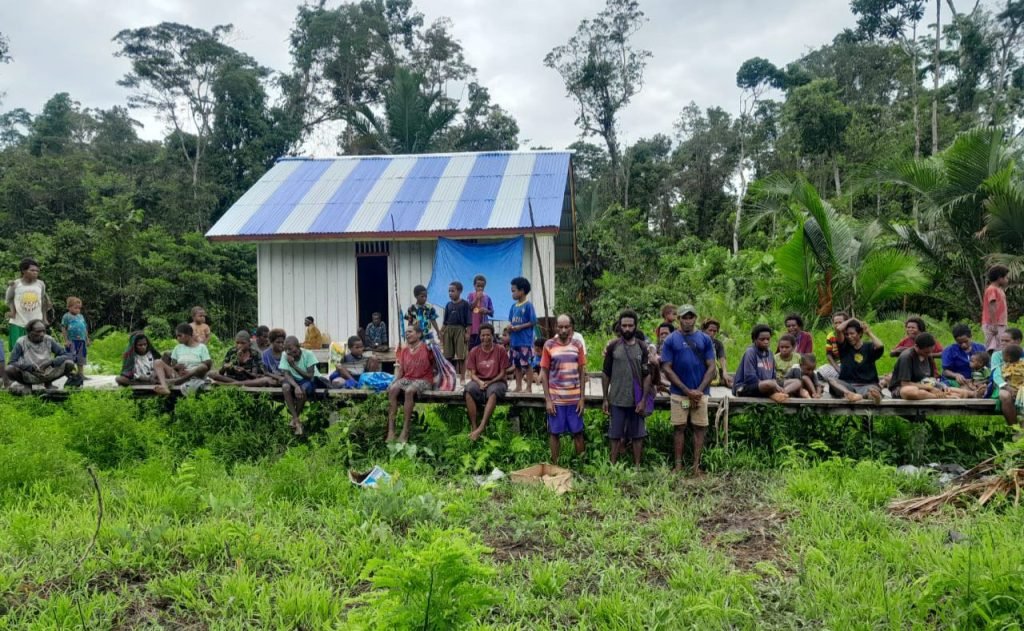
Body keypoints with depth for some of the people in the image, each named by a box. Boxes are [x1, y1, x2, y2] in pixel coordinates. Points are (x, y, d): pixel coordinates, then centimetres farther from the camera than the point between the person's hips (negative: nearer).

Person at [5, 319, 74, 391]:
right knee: (9, 369, -33)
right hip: (29, 376, -2)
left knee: (69, 363, -22)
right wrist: (31, 367, -31)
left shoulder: (49, 340, -6)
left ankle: (48, 383, 5)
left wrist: (51, 362, -26)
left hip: (47, 373, 2)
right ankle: (27, 385, 0)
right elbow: (12, 363, -16)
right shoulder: (21, 342, -11)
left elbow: (67, 355, -9)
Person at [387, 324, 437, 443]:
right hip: (407, 378, 5)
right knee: (392, 389, -29)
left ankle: (405, 431, -33)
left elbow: (436, 365, 1)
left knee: (409, 391, -38)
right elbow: (400, 369, 11)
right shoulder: (404, 351, 14)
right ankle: (391, 430, -31)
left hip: (424, 380, -5)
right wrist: (395, 380, -4)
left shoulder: (426, 348, -1)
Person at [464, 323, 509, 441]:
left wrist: (489, 382, -16)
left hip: (496, 381, -2)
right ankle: (473, 427, -33)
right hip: (479, 381, 2)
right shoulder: (474, 351, 4)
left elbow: (502, 373, -2)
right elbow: (472, 373, 3)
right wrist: (480, 382, -18)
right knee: (469, 390, -33)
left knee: (493, 392, -38)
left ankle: (481, 428, -43)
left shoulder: (500, 351, -2)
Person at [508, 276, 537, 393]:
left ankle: (529, 387, 3)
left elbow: (533, 322, -11)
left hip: (525, 341, -7)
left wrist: (520, 327, -16)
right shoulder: (514, 306, 11)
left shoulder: (528, 305, -8)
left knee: (527, 364, -3)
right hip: (514, 340, 7)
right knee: (516, 364, 11)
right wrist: (510, 327, -4)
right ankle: (518, 386, 19)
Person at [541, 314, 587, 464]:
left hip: (574, 398, 2)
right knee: (554, 432, 5)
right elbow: (544, 373, -2)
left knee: (578, 432, 8)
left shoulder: (577, 345, 3)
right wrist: (548, 399, -7)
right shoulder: (549, 345, -3)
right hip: (555, 398, -2)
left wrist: (582, 398, -1)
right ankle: (554, 465, 16)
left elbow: (582, 372, 5)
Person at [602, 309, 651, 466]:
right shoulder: (613, 346, -1)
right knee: (615, 435, 6)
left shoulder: (642, 347, 0)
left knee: (637, 435, 8)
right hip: (617, 400, 0)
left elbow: (647, 375, -1)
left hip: (637, 400, 1)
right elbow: (606, 374, 3)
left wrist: (643, 400, -8)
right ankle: (613, 465, 16)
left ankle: (637, 466, 18)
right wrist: (605, 399, -1)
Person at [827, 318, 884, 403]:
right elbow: (838, 329, -5)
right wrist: (851, 320, 9)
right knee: (831, 380, -30)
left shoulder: (869, 347, 8)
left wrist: (869, 332, -3)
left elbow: (880, 346, -17)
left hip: (867, 385, -1)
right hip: (846, 385, 1)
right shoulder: (845, 347, 10)